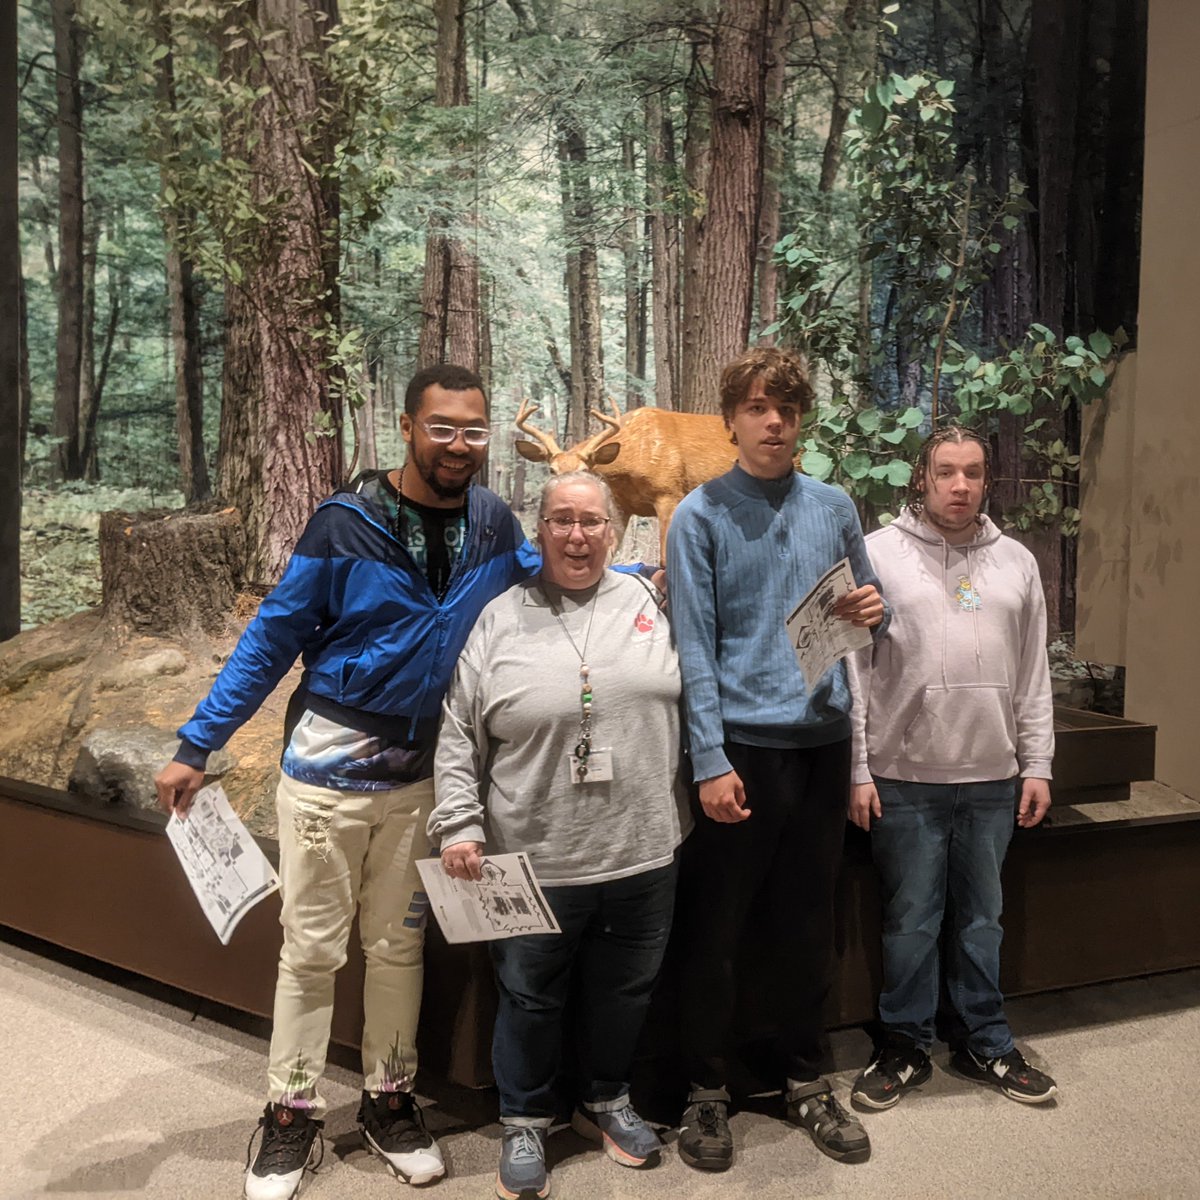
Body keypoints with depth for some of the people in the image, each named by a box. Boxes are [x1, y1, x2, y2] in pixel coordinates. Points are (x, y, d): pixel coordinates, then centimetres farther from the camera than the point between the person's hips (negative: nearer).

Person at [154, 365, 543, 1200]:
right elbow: (271, 641, -9)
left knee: (400, 944, 15)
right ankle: (292, 1114, 24)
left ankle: (390, 1100, 32)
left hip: (422, 775, 3)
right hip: (330, 765, -3)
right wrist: (196, 747, -10)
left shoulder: (495, 525, -2)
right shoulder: (347, 525, -13)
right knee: (313, 949, 7)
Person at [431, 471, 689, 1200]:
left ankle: (608, 1102, 41)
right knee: (531, 999, 13)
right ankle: (526, 1124, 35)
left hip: (643, 852, 2)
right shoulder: (500, 620, -2)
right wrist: (460, 826, -8)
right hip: (534, 861, -2)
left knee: (626, 992, 18)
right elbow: (457, 736, -3)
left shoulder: (648, 603, 4)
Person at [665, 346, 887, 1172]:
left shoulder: (834, 507, 8)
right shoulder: (701, 515, -4)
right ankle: (709, 1090, 23)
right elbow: (695, 647, -9)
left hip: (824, 740, 4)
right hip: (741, 746, -4)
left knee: (811, 925, 15)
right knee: (715, 929, 6)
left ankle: (806, 1081, 32)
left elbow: (868, 607, 17)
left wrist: (875, 611, -7)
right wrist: (711, 761, -15)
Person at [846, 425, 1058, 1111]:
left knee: (983, 916, 14)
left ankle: (986, 1045, 29)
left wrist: (1037, 764, 6)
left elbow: (1034, 674, 12)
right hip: (905, 776, -3)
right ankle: (906, 1048, 22)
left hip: (994, 777, 4)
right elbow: (851, 668, -5)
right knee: (911, 919, 6)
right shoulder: (878, 554, -3)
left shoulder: (1017, 563, 10)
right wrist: (858, 770, -9)